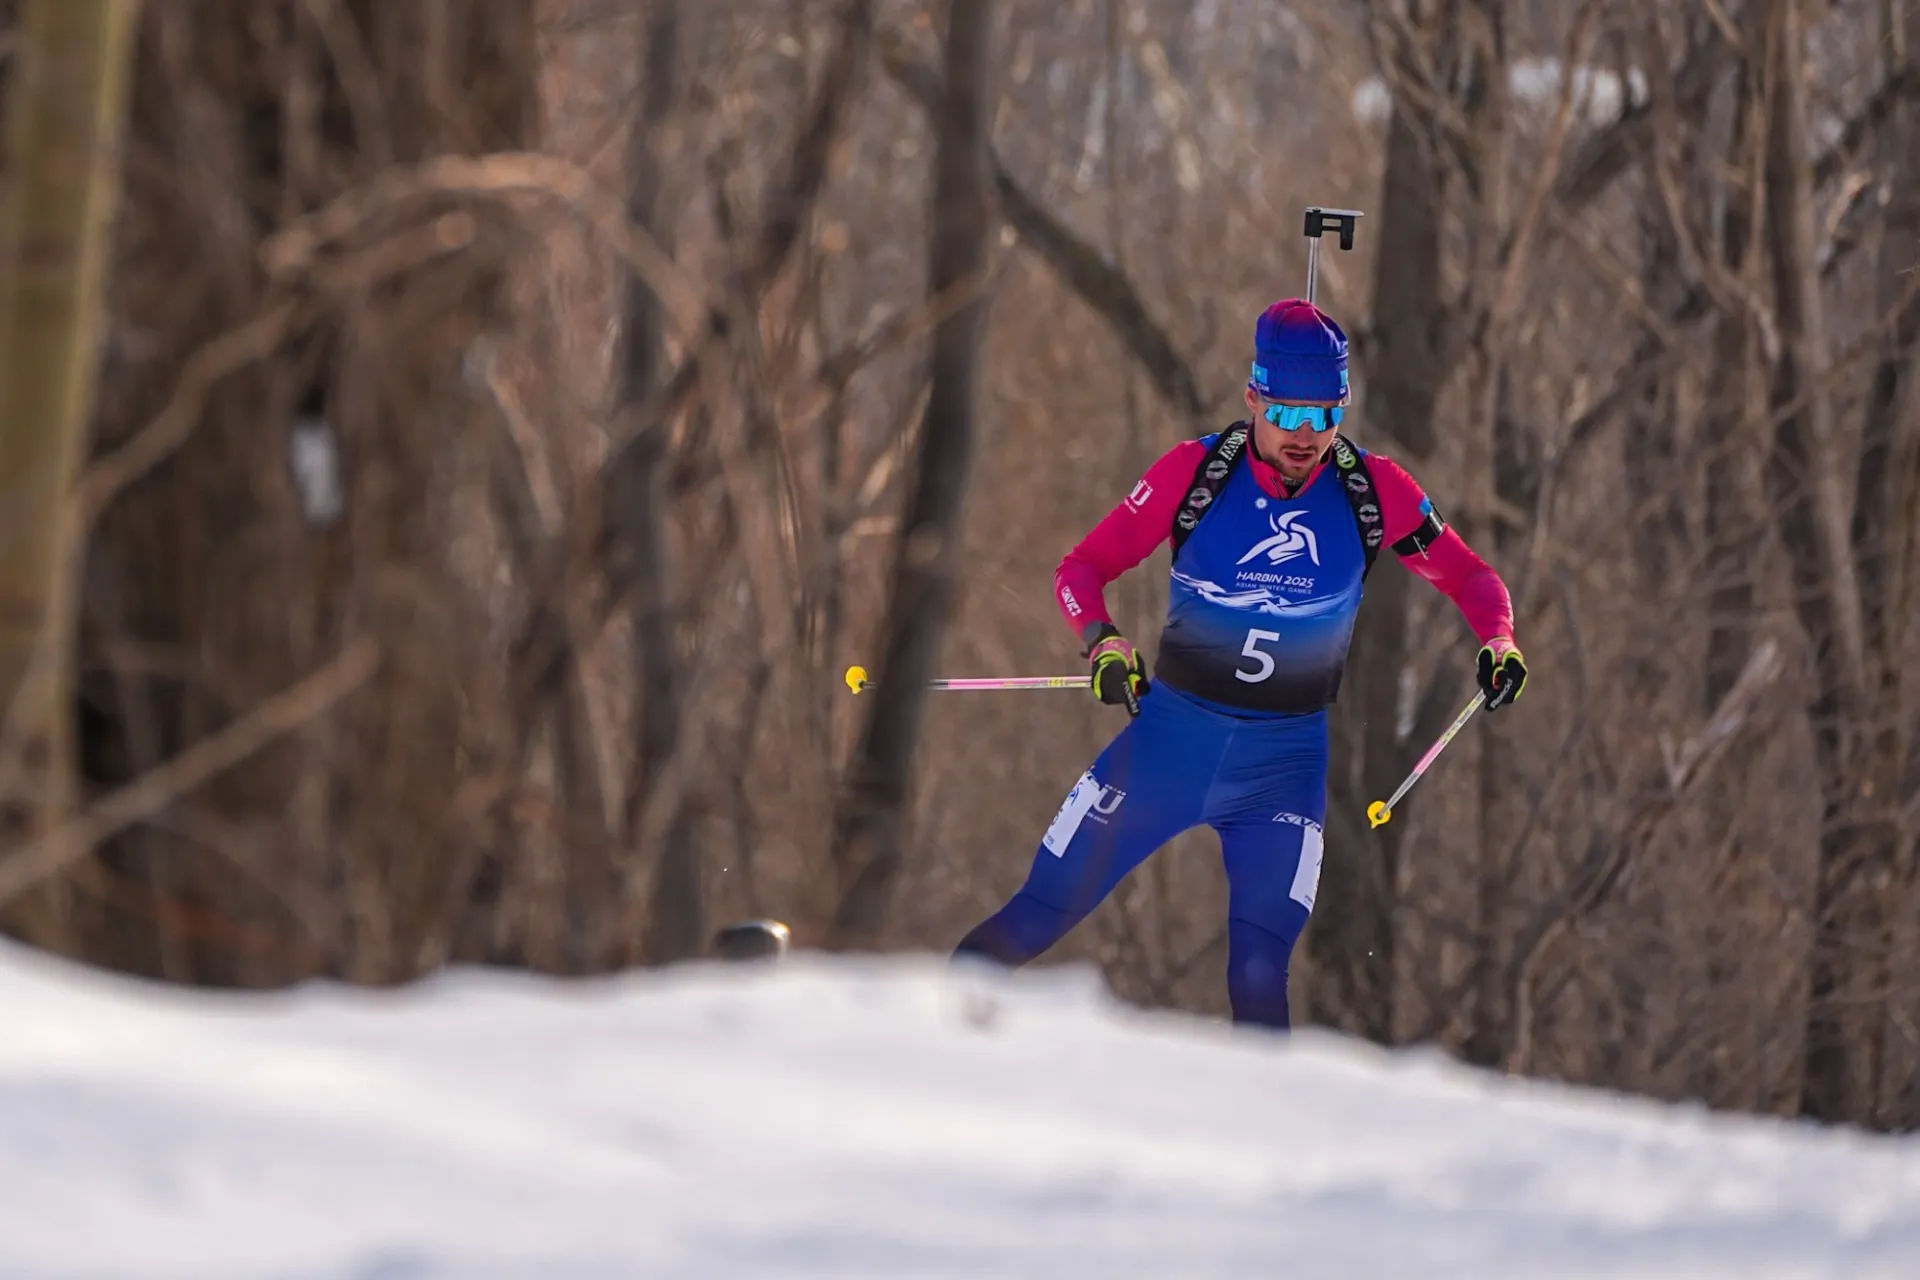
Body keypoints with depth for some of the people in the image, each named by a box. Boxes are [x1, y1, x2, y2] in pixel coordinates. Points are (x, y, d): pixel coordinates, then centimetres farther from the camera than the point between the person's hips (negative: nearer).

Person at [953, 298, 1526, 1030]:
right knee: (1030, 926, 2)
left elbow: (1469, 578, 4)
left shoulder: (1373, 491, -8)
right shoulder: (1196, 471, -10)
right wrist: (1102, 640, -25)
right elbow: (1083, 568, -5)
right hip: (1172, 730, 0)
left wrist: (1499, 642, -17)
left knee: (1260, 980, -12)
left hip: (1287, 757, 0)